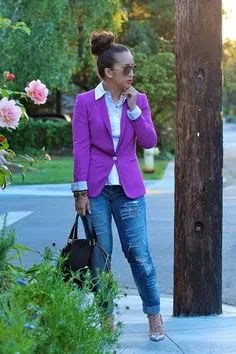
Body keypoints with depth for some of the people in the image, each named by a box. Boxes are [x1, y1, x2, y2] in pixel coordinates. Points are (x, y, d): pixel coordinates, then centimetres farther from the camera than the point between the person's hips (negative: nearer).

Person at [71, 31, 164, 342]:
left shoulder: (139, 99, 4)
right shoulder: (85, 102, -4)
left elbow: (149, 142, -1)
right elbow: (80, 148, -5)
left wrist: (133, 107, -10)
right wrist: (80, 191, -8)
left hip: (129, 188, 1)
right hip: (97, 188, -1)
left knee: (139, 254, 1)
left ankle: (154, 314, 15)